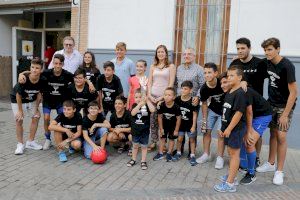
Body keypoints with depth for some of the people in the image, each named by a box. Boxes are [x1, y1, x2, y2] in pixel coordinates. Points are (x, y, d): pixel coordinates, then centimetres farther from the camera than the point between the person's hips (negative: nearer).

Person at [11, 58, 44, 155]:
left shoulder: (42, 80, -26)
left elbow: (39, 94, -8)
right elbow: (18, 95, -21)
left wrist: (36, 108, -4)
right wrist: (20, 110, -14)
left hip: (32, 100, 4)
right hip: (17, 100, -4)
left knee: (36, 117, 2)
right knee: (19, 120, -9)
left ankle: (30, 142, 17)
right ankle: (20, 144, 7)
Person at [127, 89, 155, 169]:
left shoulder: (147, 105, -9)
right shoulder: (134, 105, -4)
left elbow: (153, 110, -30)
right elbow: (133, 113, -24)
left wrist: (147, 101, -27)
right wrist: (140, 104, -33)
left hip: (145, 131, -2)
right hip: (135, 130, 2)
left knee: (144, 146, 11)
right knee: (135, 146, 18)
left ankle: (143, 161, 23)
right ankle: (133, 159, 34)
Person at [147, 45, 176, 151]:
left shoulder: (171, 66, 3)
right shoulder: (153, 66, 13)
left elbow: (171, 84, -4)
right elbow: (149, 82, 10)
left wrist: (163, 97, -11)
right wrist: (149, 95, -3)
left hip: (164, 97, -3)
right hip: (153, 96, 3)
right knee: (153, 119, 3)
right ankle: (153, 141, 15)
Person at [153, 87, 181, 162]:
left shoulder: (176, 107, -28)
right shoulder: (161, 106, -22)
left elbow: (178, 119, -17)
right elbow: (160, 117, -9)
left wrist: (176, 130, -12)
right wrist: (161, 128, -4)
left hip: (173, 125, -2)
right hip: (164, 124, 2)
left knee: (171, 139, 8)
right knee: (162, 138, 8)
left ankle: (169, 154, 21)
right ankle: (160, 153, 19)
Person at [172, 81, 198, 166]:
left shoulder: (193, 101, -17)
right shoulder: (177, 99, -9)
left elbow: (195, 114, -12)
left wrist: (193, 126, -12)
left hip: (190, 124, -2)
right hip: (181, 123, 3)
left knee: (192, 140, 9)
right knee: (179, 139, 11)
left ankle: (192, 156, 20)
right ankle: (178, 153, 30)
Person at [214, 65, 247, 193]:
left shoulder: (240, 93, -17)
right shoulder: (229, 92, 12)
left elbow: (239, 112, -23)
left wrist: (229, 128, -21)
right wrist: (223, 127, 18)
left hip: (235, 128, -9)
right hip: (228, 127, 9)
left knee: (234, 153, -3)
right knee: (230, 152, 19)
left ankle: (230, 183, 3)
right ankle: (231, 175, 35)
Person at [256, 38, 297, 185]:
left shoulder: (287, 66, -20)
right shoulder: (268, 63, -2)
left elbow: (293, 92, -20)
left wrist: (285, 115, -20)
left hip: (285, 105, -5)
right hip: (272, 103, 6)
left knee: (281, 136, -7)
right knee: (273, 133, 11)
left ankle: (279, 171, 5)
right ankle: (270, 163, 25)